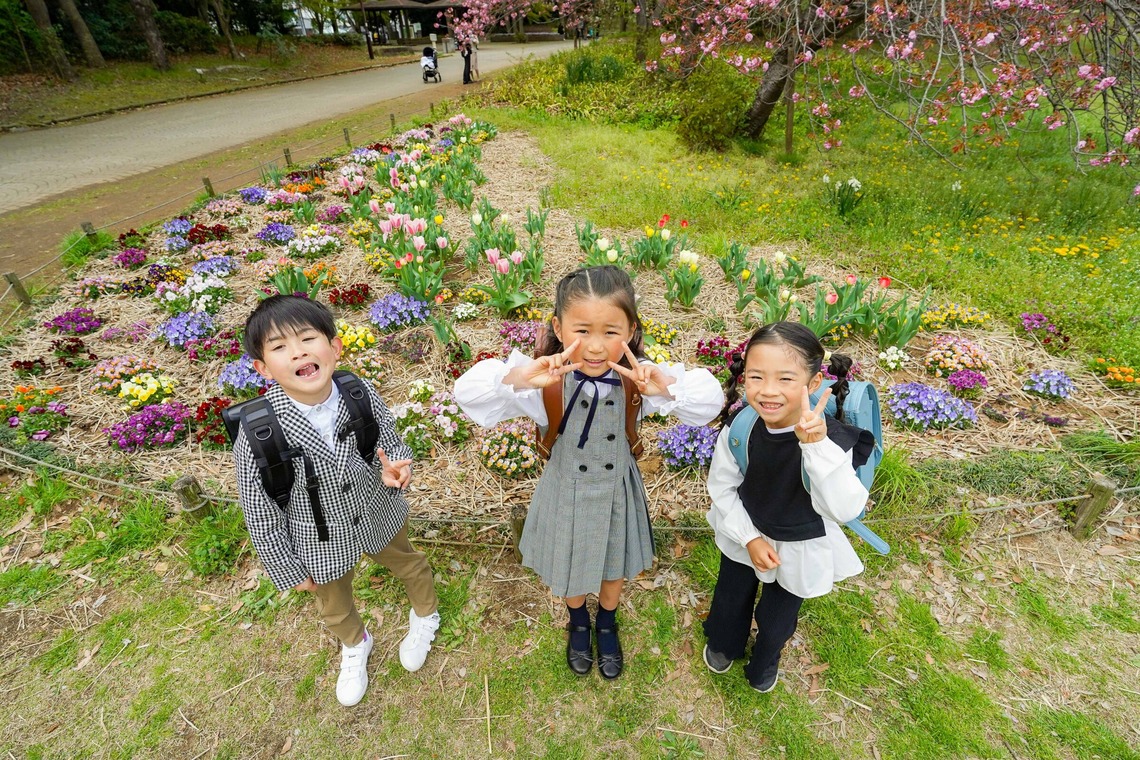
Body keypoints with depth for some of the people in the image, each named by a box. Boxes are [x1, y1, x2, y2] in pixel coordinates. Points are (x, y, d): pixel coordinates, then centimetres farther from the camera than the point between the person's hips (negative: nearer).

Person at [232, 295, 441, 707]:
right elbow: (260, 513, -16)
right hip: (320, 544, -1)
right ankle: (354, 645, 66)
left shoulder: (361, 394, -26)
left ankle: (425, 616, 65)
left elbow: (394, 445, -8)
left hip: (380, 516, 1)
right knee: (334, 607, 29)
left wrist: (393, 471, -31)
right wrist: (288, 569, -5)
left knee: (408, 565, 29)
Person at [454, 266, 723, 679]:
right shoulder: (545, 380, -28)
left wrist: (668, 387, -44)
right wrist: (518, 378, -51)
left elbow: (709, 400, -25)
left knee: (615, 566, 28)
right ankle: (578, 622, 63)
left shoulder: (637, 377, -23)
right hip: (568, 493, -1)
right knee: (572, 567, 26)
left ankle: (607, 625, 63)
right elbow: (469, 393, -34)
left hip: (617, 490, 2)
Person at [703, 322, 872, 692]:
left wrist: (817, 445, -56)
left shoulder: (832, 438, -34)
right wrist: (750, 538, -14)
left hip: (800, 547, -2)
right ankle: (724, 644, 63)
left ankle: (765, 660, 61)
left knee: (778, 615, 26)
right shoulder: (739, 425, -26)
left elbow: (844, 510, -45)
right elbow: (723, 486, -12)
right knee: (730, 600, 28)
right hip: (745, 534, 2)